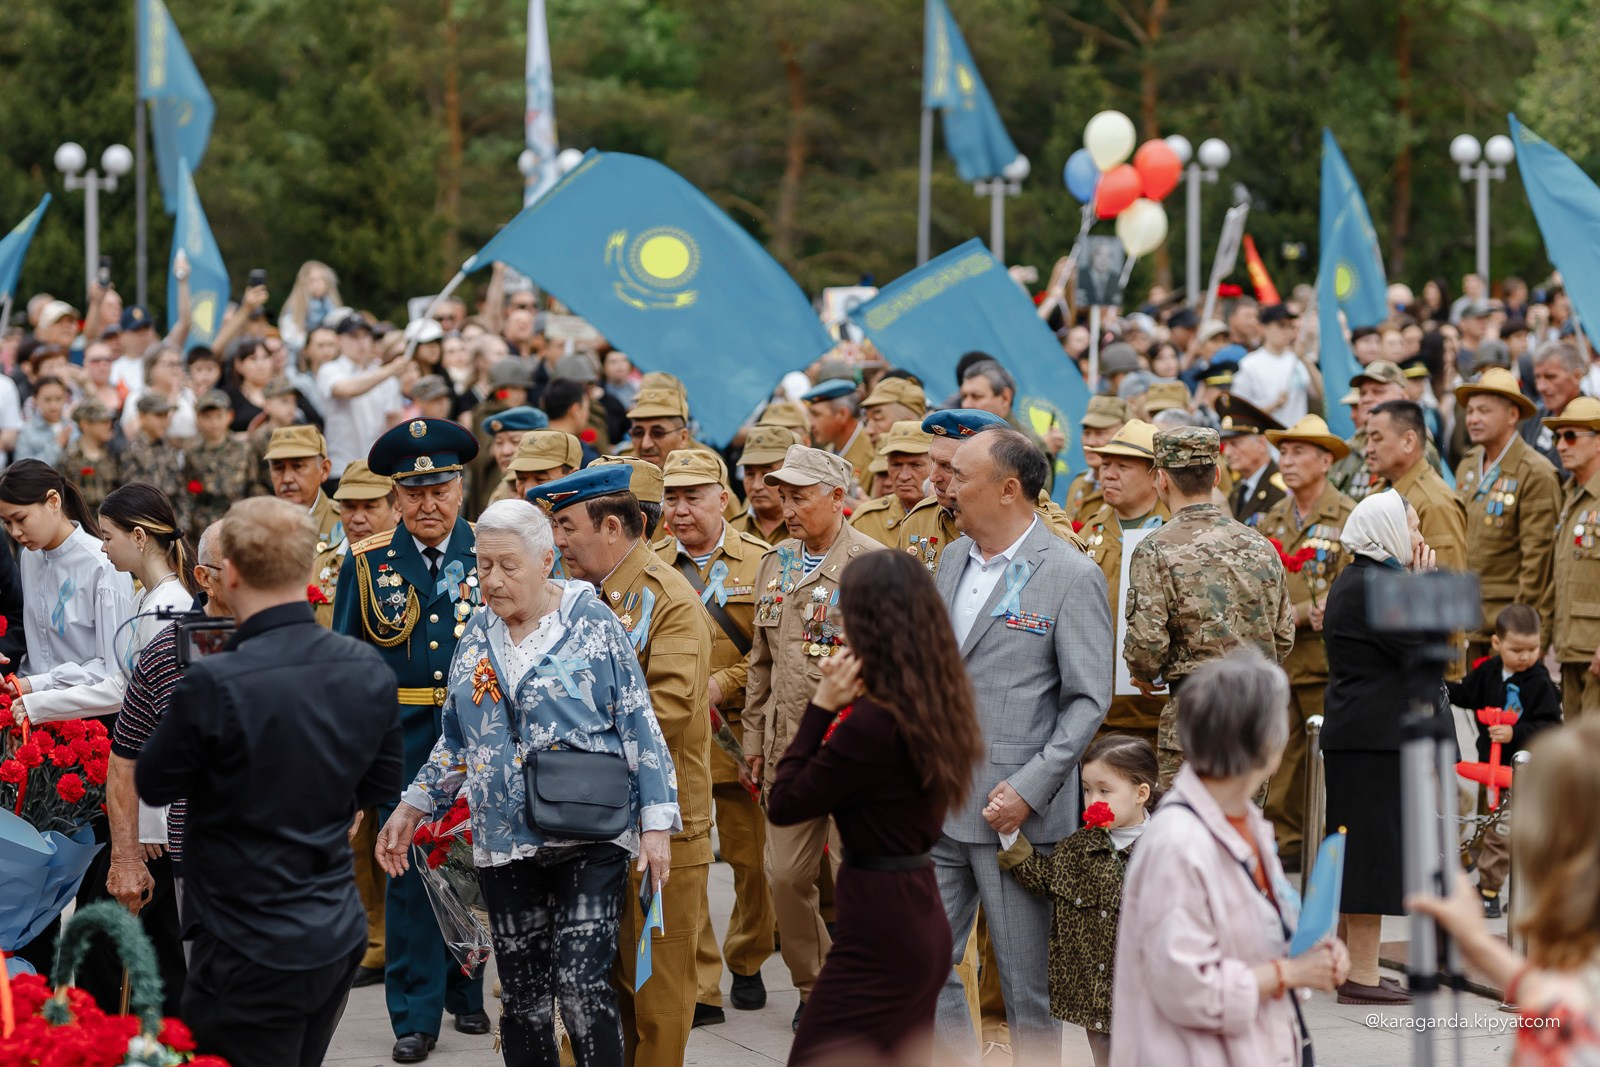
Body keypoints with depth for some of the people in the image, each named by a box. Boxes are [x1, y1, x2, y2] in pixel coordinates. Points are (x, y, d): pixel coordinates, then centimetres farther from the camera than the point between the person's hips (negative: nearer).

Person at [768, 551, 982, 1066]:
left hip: (878, 928, -9)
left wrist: (821, 706, -10)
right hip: (923, 919, 9)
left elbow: (783, 806, -13)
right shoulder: (934, 707, 5)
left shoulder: (872, 722, -22)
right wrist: (845, 705, 5)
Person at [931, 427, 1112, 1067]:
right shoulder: (953, 561, 12)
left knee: (1026, 980, 2)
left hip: (1012, 806, -6)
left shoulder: (1072, 577, -9)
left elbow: (1089, 700, -10)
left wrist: (1030, 789, -17)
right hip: (937, 808, 6)